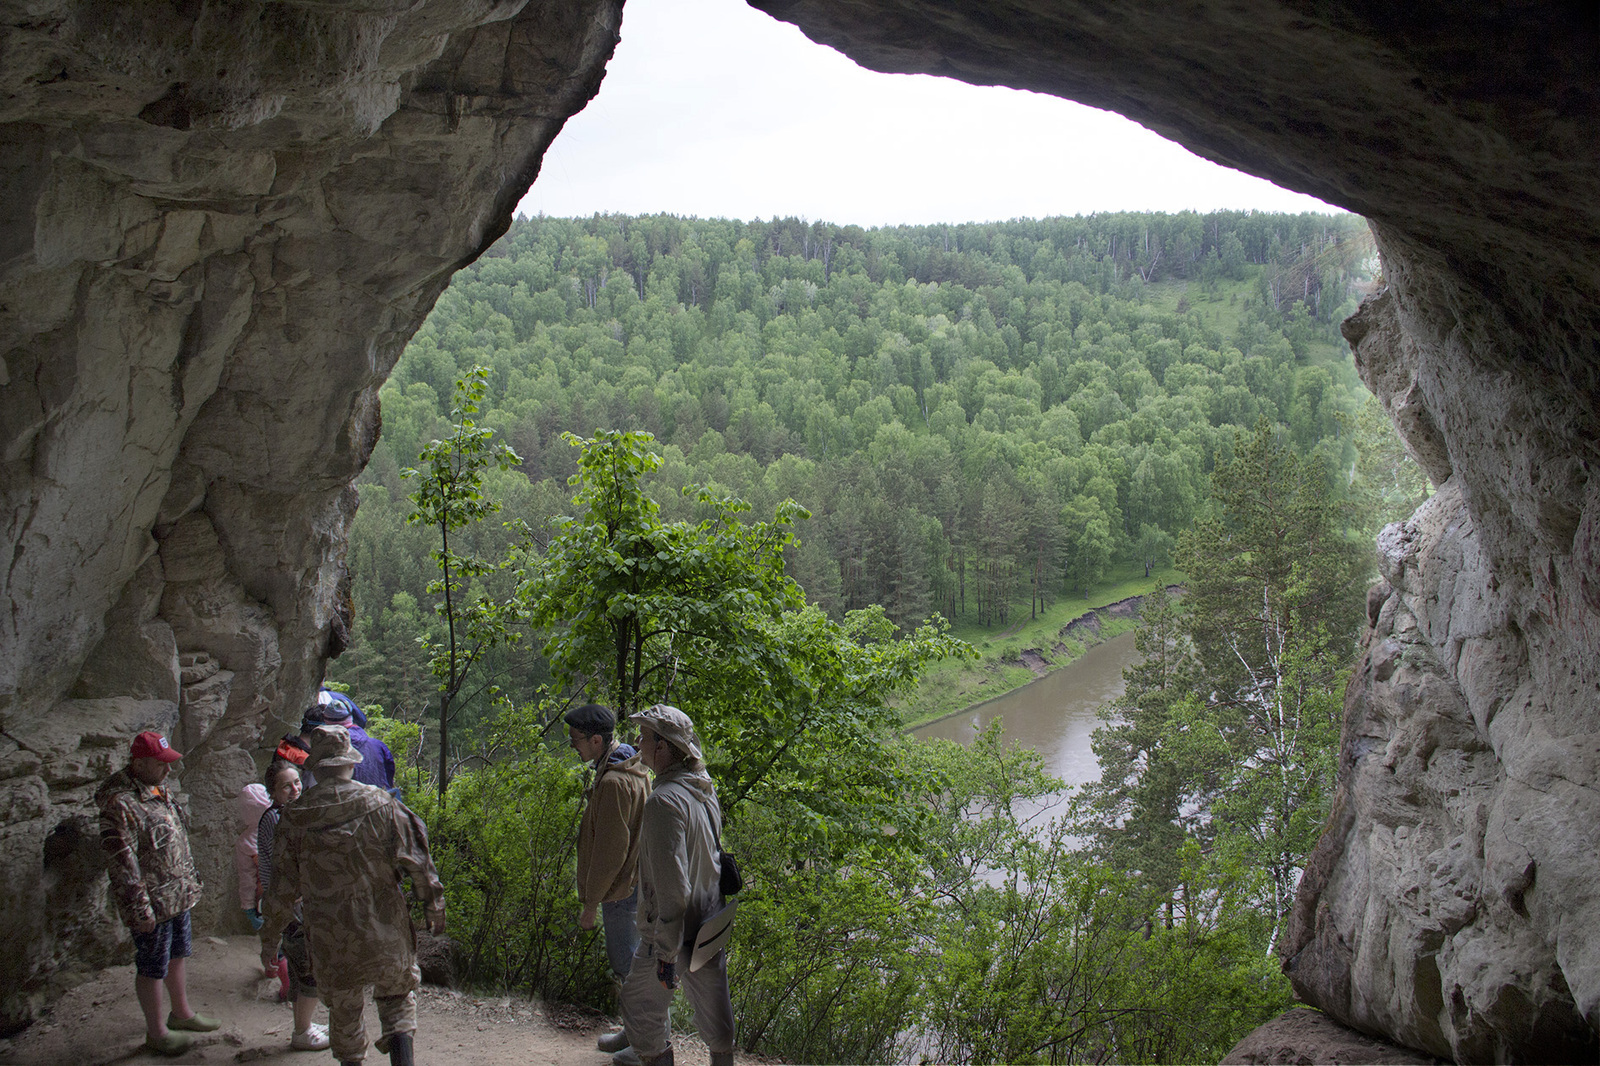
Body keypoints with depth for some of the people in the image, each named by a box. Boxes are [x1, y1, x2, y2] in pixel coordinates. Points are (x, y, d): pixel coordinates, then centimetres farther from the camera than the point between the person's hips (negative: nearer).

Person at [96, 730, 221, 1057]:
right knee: (153, 969, 6)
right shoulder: (119, 805, -23)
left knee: (178, 956, 22)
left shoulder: (158, 790, 7)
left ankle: (181, 1013, 40)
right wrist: (140, 910, -22)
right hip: (152, 905, -9)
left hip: (178, 895, 9)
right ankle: (156, 1032, 20)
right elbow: (123, 864, -23)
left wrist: (190, 881, 21)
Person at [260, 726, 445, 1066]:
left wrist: (270, 939, 12)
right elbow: (418, 862, -5)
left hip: (330, 939, 0)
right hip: (385, 932, 0)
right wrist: (435, 910, 8)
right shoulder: (381, 805, -8)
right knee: (397, 994, 16)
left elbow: (282, 888, 0)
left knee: (343, 1012, 16)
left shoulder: (295, 816, -5)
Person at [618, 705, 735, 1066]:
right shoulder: (705, 789, 2)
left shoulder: (665, 801, -26)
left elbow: (671, 886, -27)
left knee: (641, 1008, 11)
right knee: (713, 1008, 19)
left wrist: (666, 954, -21)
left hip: (673, 931, -8)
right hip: (711, 924, 8)